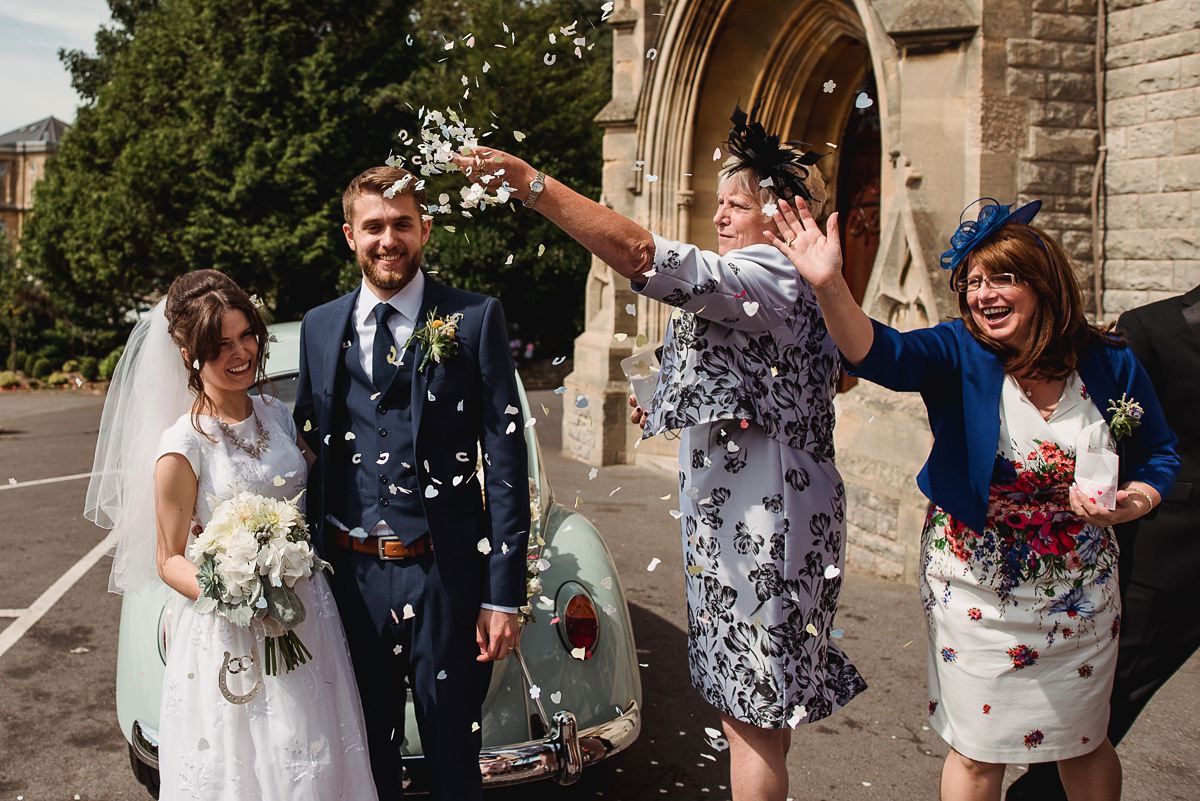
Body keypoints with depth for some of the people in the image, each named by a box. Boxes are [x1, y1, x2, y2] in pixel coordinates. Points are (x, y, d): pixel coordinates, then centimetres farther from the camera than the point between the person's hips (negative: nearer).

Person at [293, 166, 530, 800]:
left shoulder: (475, 319, -4)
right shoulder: (320, 327, 7)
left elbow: (506, 461, -7)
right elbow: (308, 447, 12)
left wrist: (504, 594, -10)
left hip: (445, 575, -3)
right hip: (350, 575, 3)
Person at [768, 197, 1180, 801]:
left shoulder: (1110, 365, -6)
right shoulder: (958, 355, -14)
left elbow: (1158, 454, 8)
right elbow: (879, 353, -35)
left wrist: (1131, 501, -14)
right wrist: (830, 287, -53)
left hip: (1081, 593, 3)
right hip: (977, 591, -2)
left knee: (1085, 744, 20)